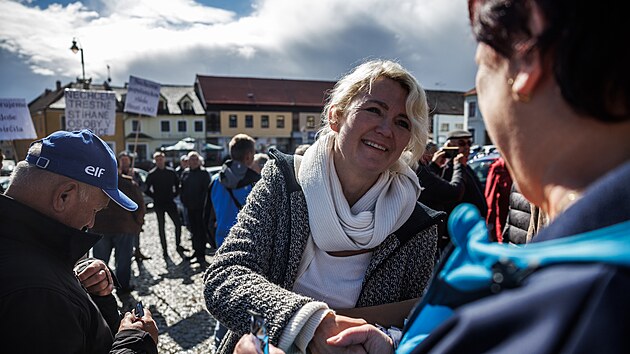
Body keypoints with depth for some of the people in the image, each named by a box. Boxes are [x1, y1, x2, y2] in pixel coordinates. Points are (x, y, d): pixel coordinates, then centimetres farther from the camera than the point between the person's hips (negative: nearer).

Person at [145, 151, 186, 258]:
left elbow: (177, 185, 14)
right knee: (161, 227, 4)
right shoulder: (151, 174, -2)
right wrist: (155, 197, -5)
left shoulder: (171, 172, 4)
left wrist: (174, 195, 2)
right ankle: (164, 249, 12)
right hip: (159, 205, -2)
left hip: (170, 203, 2)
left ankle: (178, 245, 18)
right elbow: (146, 190, 1)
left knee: (178, 224, 1)